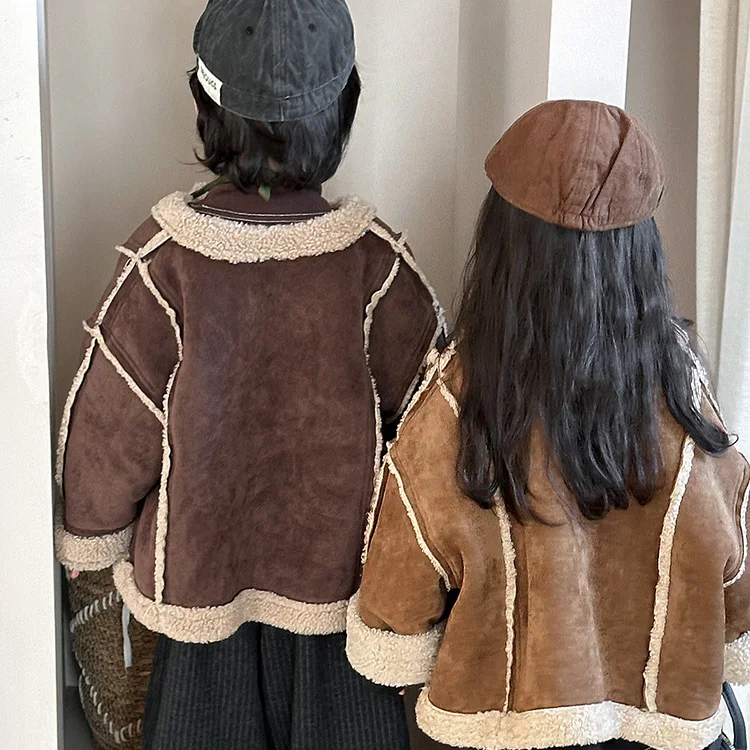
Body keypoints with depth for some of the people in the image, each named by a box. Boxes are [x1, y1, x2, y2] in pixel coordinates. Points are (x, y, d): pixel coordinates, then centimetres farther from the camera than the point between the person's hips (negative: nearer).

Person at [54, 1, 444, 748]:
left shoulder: (164, 259, -20)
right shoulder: (374, 257, -17)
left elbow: (112, 420, -11)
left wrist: (91, 536, 7)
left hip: (202, 567, 0)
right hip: (338, 565, 1)